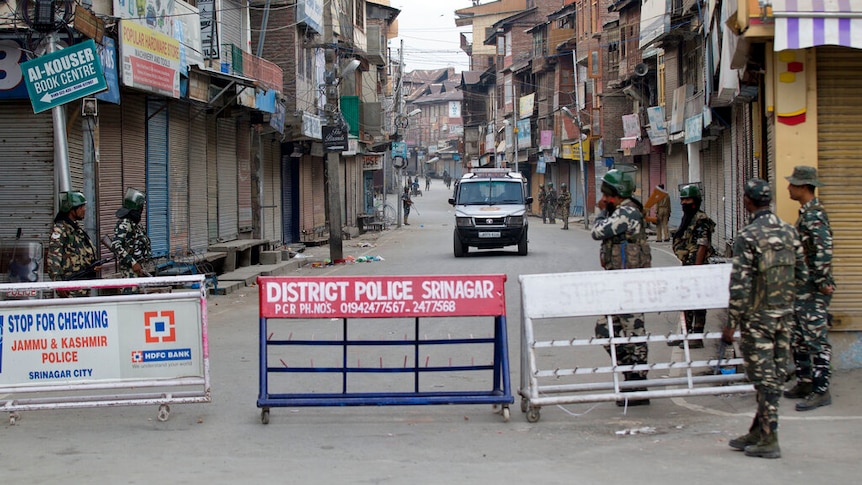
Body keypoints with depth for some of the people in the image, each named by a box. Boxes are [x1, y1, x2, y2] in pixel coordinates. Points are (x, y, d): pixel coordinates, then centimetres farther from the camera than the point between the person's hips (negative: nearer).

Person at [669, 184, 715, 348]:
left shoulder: (701, 220, -14)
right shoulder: (686, 218, 15)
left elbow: (702, 246, -19)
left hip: (697, 265, -10)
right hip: (686, 265, 10)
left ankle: (697, 338, -1)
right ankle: (686, 333, 24)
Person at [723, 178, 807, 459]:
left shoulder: (747, 236, -15)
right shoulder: (789, 231, 5)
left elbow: (740, 285, -18)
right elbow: (802, 275, 11)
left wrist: (731, 324, -11)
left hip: (758, 317, -6)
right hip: (785, 315, 6)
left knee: (764, 377, -1)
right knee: (775, 376, 11)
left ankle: (768, 440, 3)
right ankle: (758, 432, 22)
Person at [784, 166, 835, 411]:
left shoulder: (814, 215, -18)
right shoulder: (806, 212, 13)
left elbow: (824, 249, -28)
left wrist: (822, 282, -23)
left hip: (814, 290, -10)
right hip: (803, 288, 10)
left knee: (816, 339, -5)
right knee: (798, 338, 15)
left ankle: (821, 391, 0)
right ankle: (804, 383, 24)